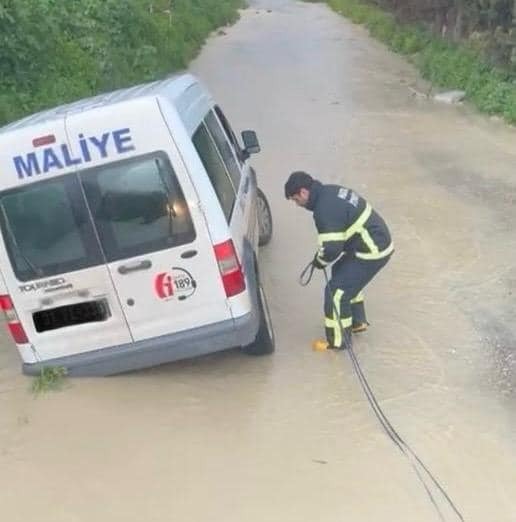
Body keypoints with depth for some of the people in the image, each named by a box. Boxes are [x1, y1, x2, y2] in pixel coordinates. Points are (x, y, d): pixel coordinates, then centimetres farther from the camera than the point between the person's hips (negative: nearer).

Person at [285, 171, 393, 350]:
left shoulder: (325, 209, -24)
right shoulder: (330, 191, 7)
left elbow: (332, 248, -24)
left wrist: (319, 260, -2)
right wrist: (323, 256, 14)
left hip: (372, 251, -11)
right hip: (378, 240, 11)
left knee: (336, 291, -5)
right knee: (342, 272, 27)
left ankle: (338, 340, 9)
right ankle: (358, 321, 38)